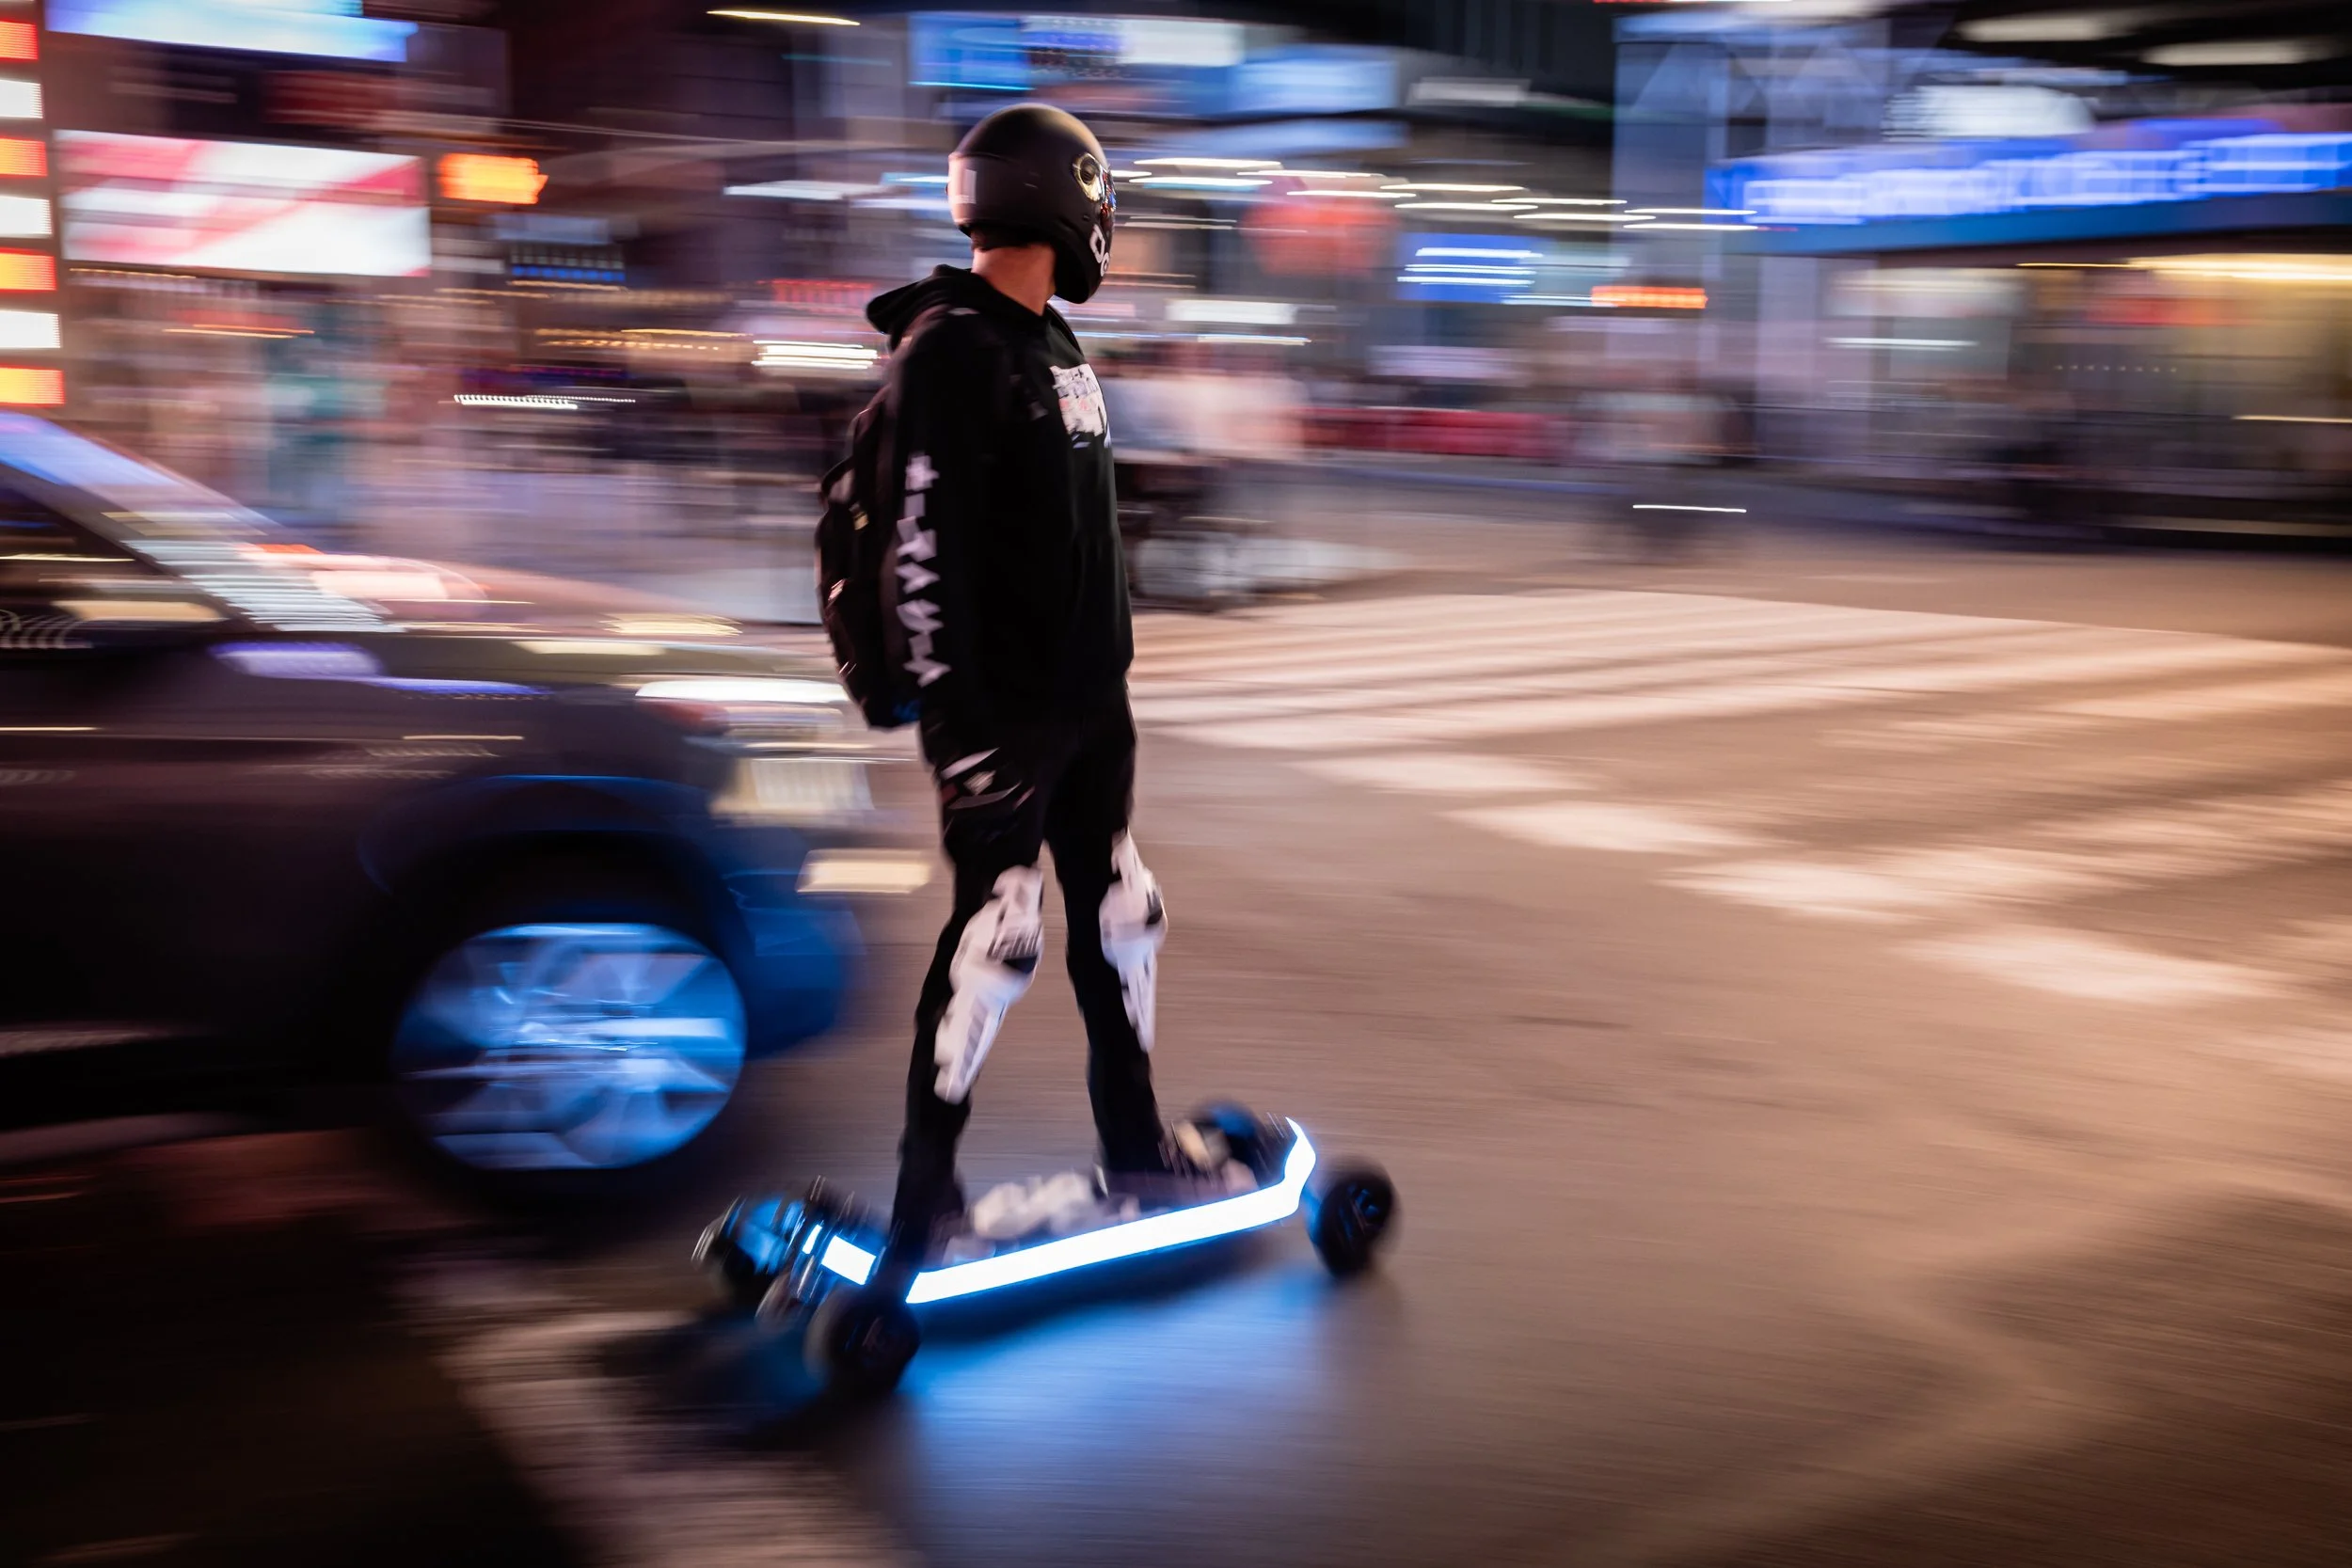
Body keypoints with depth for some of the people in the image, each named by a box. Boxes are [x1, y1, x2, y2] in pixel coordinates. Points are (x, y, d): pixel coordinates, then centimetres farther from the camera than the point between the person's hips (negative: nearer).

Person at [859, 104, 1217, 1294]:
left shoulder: (1052, 345, 15)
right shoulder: (948, 351, -15)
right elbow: (921, 556, -21)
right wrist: (953, 717, -24)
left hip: (1091, 700, 9)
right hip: (1001, 709, -9)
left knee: (1119, 916, 14)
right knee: (997, 934, -6)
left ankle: (1134, 1148, 27)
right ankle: (923, 1197, 8)